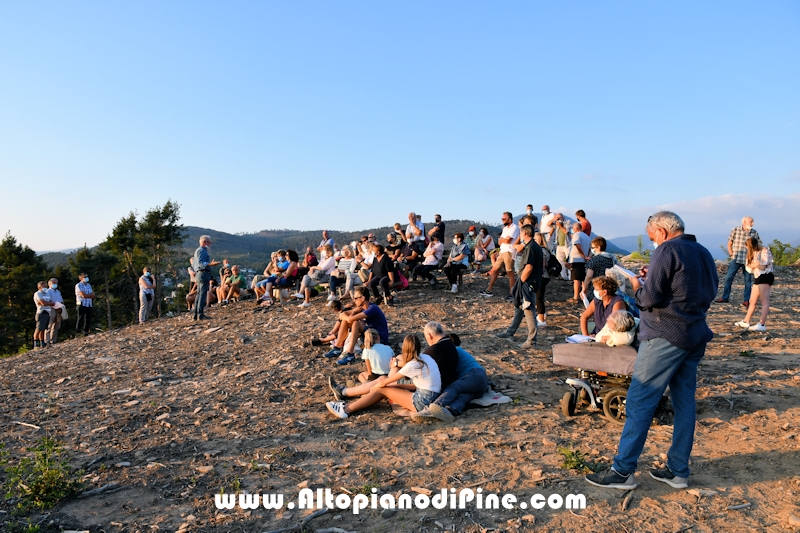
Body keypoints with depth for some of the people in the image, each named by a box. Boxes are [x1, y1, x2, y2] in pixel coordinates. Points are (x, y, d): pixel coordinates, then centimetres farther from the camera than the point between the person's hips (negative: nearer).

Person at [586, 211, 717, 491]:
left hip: (665, 337, -9)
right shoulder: (704, 254, 14)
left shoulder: (667, 251, -12)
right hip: (696, 337, 9)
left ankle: (622, 470, 0)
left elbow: (650, 299, -18)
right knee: (684, 403, 12)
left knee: (639, 401, -4)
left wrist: (638, 286, 4)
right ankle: (678, 471, 20)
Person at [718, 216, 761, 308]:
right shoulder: (735, 230, 0)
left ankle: (746, 300, 11)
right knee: (729, 278, 0)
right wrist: (731, 254, -2)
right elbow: (729, 243, 6)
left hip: (748, 260, 1)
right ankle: (725, 298, 9)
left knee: (748, 280, 4)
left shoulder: (754, 233, 3)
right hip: (736, 259, -1)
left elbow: (759, 245, 11)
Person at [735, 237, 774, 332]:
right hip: (758, 277, 9)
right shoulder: (753, 253, 16)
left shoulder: (765, 251, -9)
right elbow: (749, 268, 6)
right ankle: (746, 322, 21)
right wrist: (755, 264, -13)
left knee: (764, 301, -15)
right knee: (752, 301, 13)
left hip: (766, 276, -9)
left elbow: (763, 267, -16)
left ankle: (762, 324, -22)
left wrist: (752, 264, -8)